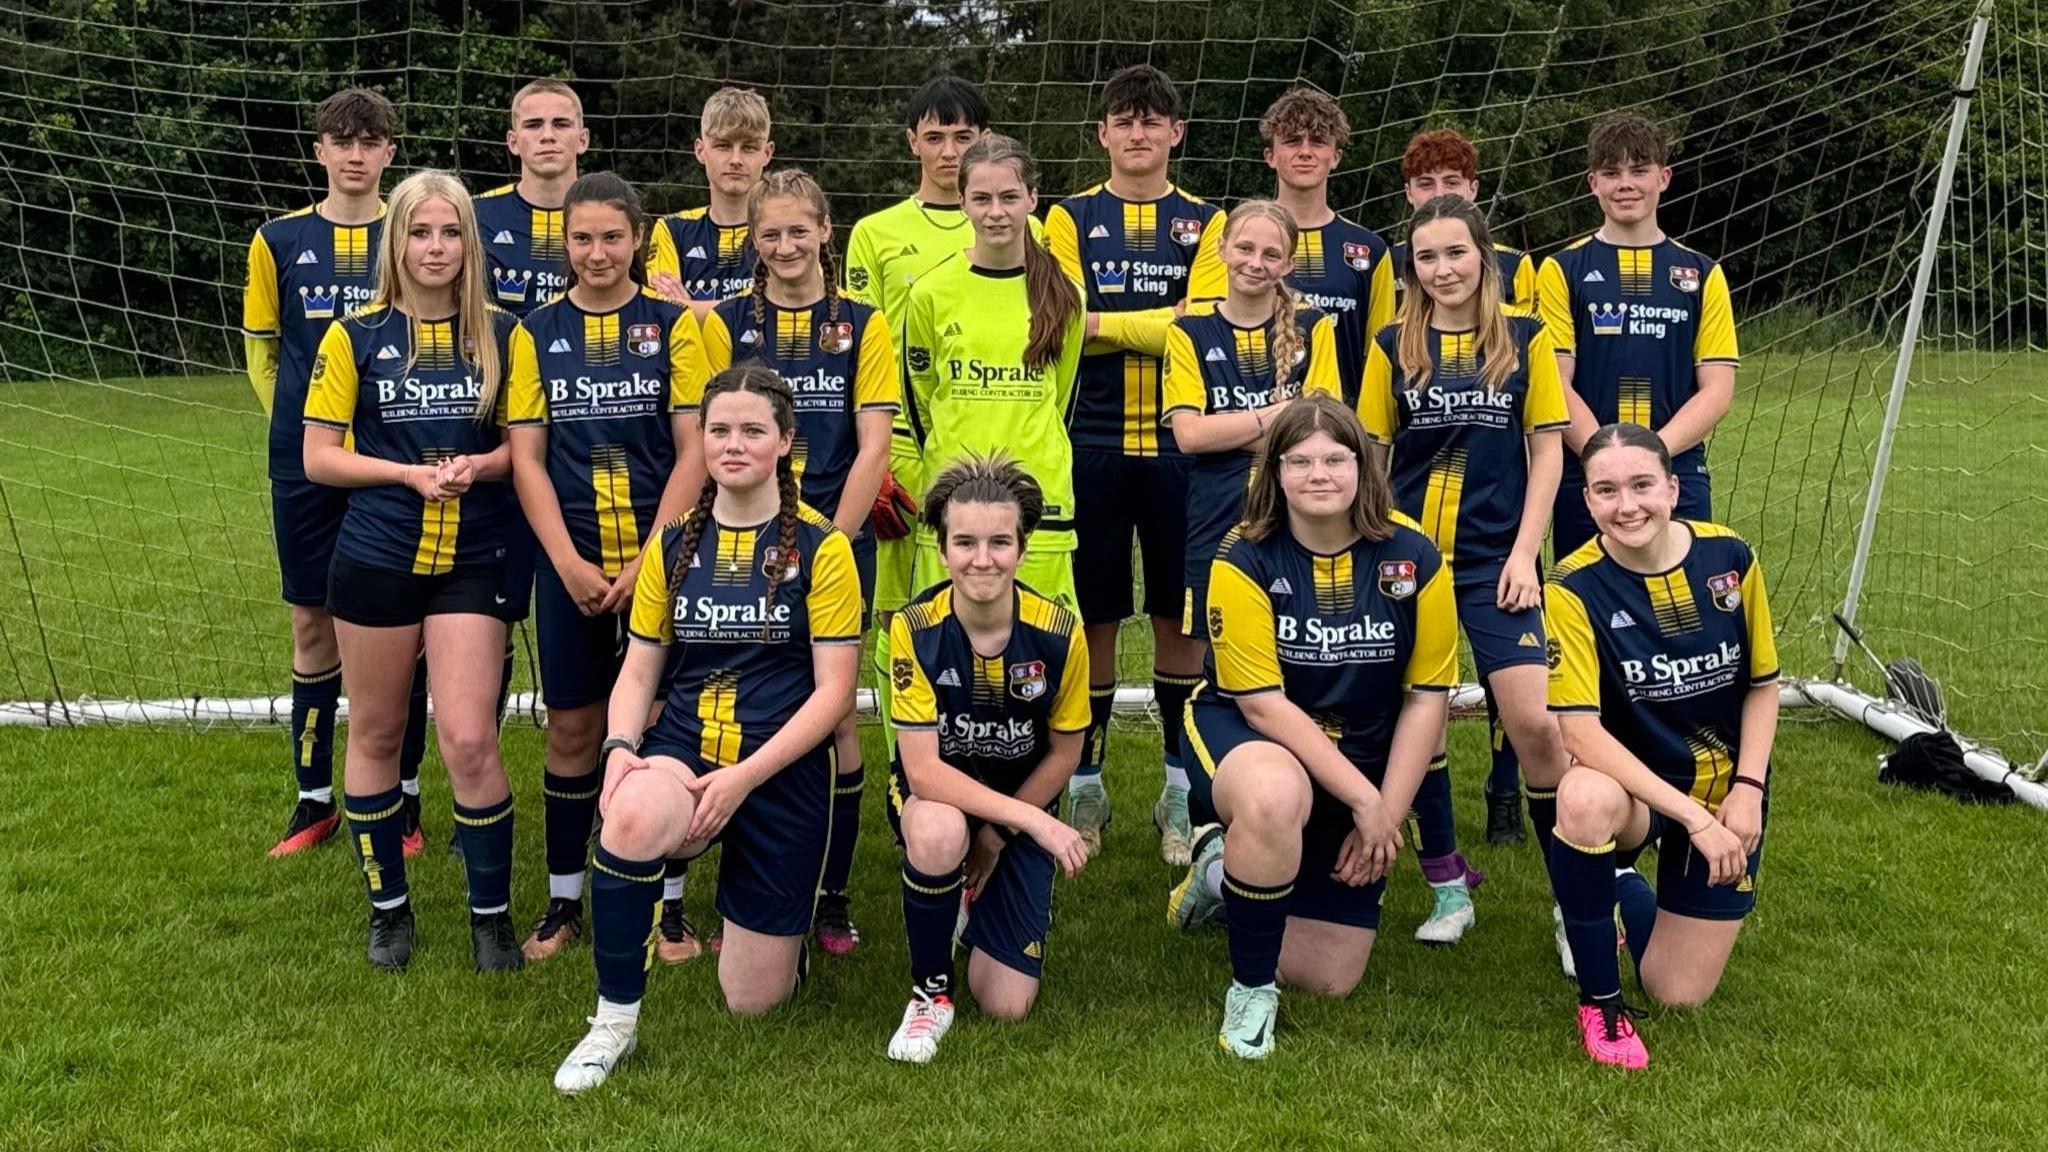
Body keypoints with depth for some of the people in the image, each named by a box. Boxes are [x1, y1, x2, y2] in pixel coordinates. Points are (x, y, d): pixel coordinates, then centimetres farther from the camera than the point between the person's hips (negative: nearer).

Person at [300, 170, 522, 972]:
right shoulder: (355, 336, -2)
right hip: (375, 561, 1)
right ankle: (388, 907, 28)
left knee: (469, 741, -8)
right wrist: (410, 473, -15)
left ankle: (492, 915, 10)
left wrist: (478, 466, -14)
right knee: (376, 735, 11)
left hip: (471, 563, 0)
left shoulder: (501, 334, 1)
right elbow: (318, 457, -2)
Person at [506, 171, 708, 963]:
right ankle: (564, 902, 20)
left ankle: (668, 901, 16)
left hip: (659, 560, -1)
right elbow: (526, 457, 2)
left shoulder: (673, 326, 0)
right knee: (572, 728, 8)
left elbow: (693, 452, -3)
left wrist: (649, 556, -11)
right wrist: (568, 561, -9)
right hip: (570, 565, 1)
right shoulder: (536, 333, 5)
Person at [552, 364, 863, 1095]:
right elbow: (639, 671, 9)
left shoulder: (820, 546, -5)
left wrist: (744, 776, -18)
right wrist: (620, 749, -12)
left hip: (782, 769, -2)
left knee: (753, 1000, 2)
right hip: (683, 748, 2)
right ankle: (615, 1021, -16)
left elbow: (834, 690, -8)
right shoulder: (673, 543, 6)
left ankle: (778, 919, 39)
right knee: (628, 818, -37)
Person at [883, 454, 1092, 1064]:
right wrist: (1035, 821, -32)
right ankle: (930, 992, -12)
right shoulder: (915, 628, -22)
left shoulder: (1059, 634, -18)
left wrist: (996, 837, -6)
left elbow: (1064, 754, -4)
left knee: (1007, 1005, -7)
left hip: (1023, 810, 1)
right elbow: (923, 769, -25)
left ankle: (978, 896, 27)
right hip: (937, 796, -1)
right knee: (937, 834, -40)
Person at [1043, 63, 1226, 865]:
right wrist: (1160, 324, -10)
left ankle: (1180, 788, 16)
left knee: (1180, 616, 5)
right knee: (1094, 617, 4)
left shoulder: (1206, 223, 8)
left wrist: (1103, 323, -7)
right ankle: (1086, 783, 16)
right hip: (1093, 444, 0)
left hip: (1179, 445, 1)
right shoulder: (1070, 218, 8)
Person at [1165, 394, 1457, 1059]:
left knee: (1331, 978, 2)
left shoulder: (1413, 559, -11)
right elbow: (1262, 705, -19)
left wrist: (1385, 816, -10)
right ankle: (1251, 989, -19)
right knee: (1275, 794, -43)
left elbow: (1426, 699, -5)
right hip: (1243, 739, -3)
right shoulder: (1245, 560, -17)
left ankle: (1227, 873, 32)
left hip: (1363, 762, 4)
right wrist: (1363, 798, -22)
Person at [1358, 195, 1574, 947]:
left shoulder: (1525, 339, 3)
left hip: (1494, 559, -2)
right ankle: (1448, 883, 21)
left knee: (1532, 721, -11)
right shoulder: (1393, 347, 5)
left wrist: (1525, 552, -5)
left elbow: (1547, 451, 3)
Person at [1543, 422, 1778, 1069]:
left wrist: (1747, 790, -11)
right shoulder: (1574, 589, -19)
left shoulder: (1729, 559, -9)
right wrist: (1692, 815, -30)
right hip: (1633, 784, -3)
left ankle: (1628, 891, 35)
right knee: (1586, 801, -41)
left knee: (1678, 994, -1)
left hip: (1725, 792, 3)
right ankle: (1599, 1002, -17)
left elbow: (1763, 685, 3)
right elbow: (1580, 731, -26)